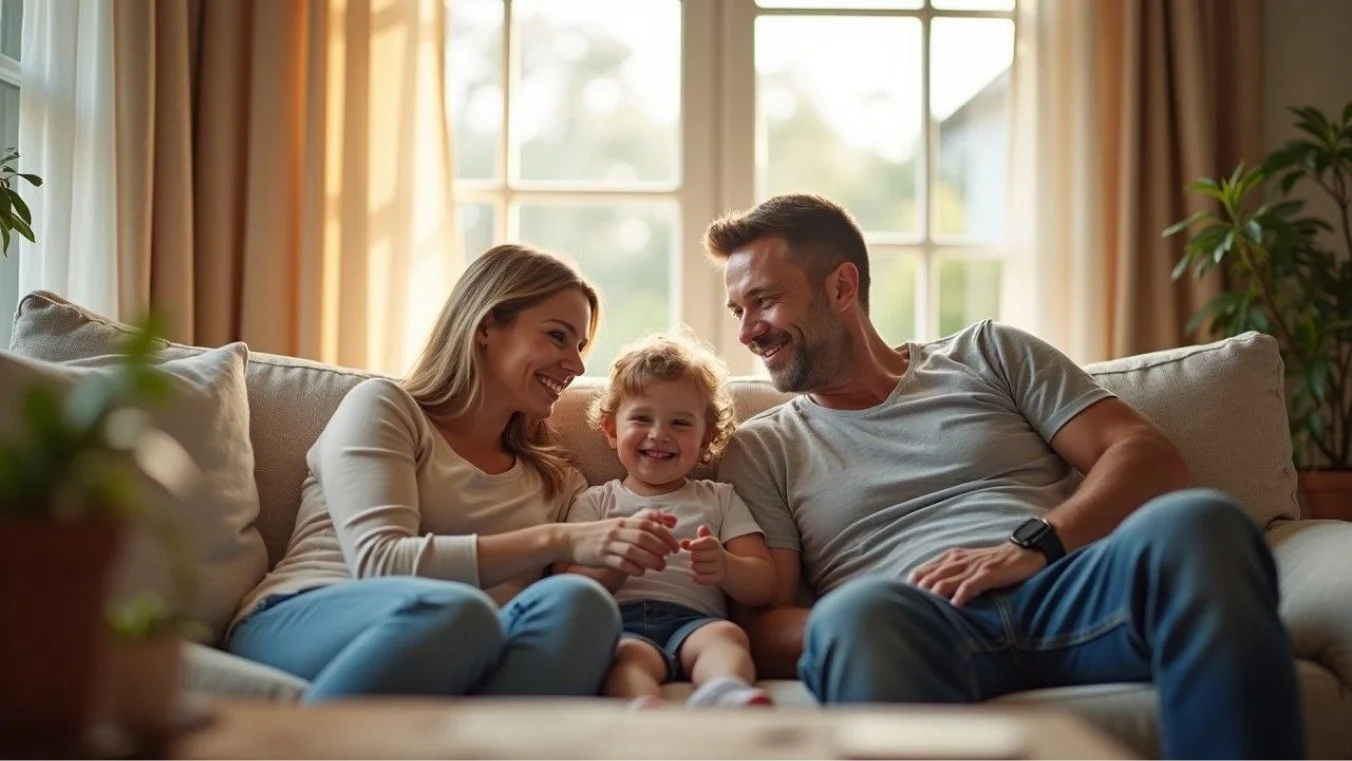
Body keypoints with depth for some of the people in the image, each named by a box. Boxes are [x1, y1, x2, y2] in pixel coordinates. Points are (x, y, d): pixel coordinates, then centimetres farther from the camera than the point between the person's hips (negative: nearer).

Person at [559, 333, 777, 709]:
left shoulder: (720, 500, 28)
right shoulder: (594, 503, 24)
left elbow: (764, 586, 15)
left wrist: (725, 568, -10)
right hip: (620, 625, -1)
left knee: (725, 634, -35)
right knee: (631, 655, -37)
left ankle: (724, 695, -66)